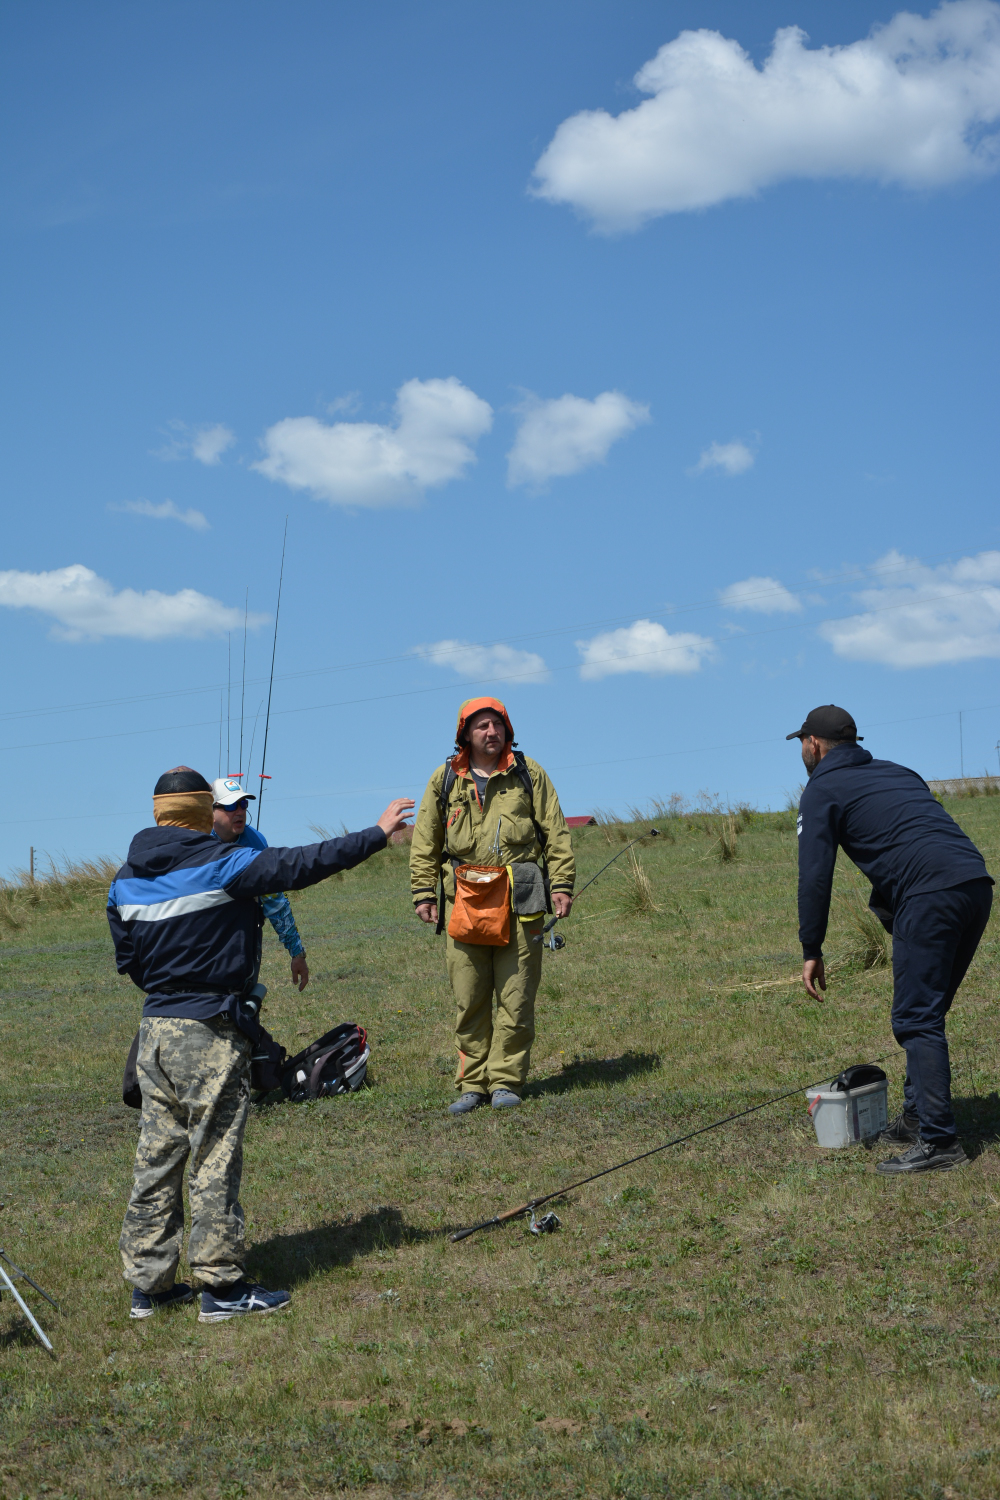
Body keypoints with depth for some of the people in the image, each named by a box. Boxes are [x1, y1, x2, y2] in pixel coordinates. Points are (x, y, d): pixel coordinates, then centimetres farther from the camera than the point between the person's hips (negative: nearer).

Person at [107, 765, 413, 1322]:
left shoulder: (126, 880, 7)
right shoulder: (219, 864, -14)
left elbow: (127, 959, 14)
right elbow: (301, 865, -15)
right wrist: (376, 833, -8)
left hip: (156, 1027, 7)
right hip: (210, 1031, -7)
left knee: (157, 1156, 12)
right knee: (215, 1158, -1)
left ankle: (149, 1282, 18)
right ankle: (222, 1286, 5)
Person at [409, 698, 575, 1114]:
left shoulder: (528, 774, 8)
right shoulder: (445, 780, 10)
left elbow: (555, 832, 8)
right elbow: (425, 842, 13)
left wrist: (561, 884, 0)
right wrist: (424, 893, 6)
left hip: (519, 897, -1)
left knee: (515, 996, -1)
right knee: (469, 998, 1)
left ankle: (506, 1081, 8)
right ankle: (472, 1084, 9)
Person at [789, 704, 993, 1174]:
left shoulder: (823, 789, 8)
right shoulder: (895, 771, 30)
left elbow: (814, 875, 1)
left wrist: (812, 951, 6)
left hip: (929, 895, -8)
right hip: (976, 883, 8)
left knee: (916, 1019, -5)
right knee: (926, 1011, 18)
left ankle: (938, 1141, -9)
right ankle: (917, 1117, 25)